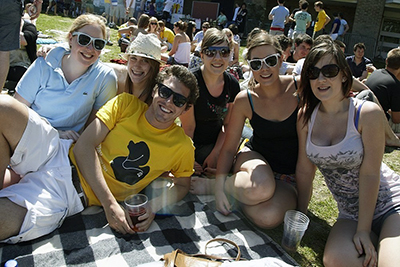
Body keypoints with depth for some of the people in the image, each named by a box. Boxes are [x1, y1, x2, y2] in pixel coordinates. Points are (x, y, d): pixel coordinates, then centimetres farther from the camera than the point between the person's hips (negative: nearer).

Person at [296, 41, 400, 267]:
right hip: (350, 213, 4)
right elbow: (304, 170, 0)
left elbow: (370, 173, -16)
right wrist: (300, 215, 4)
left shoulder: (368, 113, -16)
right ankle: (373, 243, 5)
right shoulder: (306, 116, -4)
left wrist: (363, 230, -14)